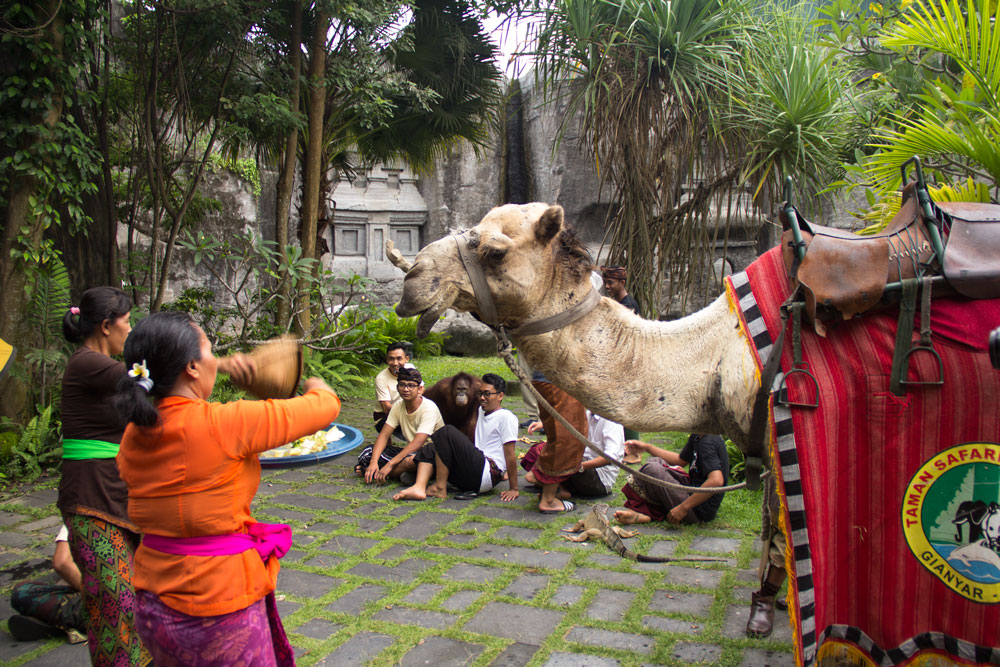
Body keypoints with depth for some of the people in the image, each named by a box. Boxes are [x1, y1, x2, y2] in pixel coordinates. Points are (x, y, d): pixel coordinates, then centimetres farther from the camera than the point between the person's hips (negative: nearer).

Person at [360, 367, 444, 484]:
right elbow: (384, 435, -4)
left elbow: (418, 443, -29)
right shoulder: (398, 406, 1)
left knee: (412, 460, -39)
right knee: (369, 452, -10)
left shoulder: (429, 408, -19)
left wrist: (390, 464, -33)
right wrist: (373, 462, -20)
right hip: (410, 451, 6)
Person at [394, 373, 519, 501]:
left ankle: (440, 488, -14)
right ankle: (419, 488, -20)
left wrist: (513, 489, -11)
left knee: (447, 432, -19)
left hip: (488, 475, -9)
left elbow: (510, 455, -10)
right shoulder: (482, 411, 22)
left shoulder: (505, 417, -6)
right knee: (429, 449, 7)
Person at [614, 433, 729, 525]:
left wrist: (683, 507, -30)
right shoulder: (697, 436, 8)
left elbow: (717, 481, -35)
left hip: (698, 512, -11)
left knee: (652, 469, -18)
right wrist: (647, 447, 19)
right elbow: (681, 460, 23)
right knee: (655, 462, 14)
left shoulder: (707, 443, -22)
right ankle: (641, 514, -2)